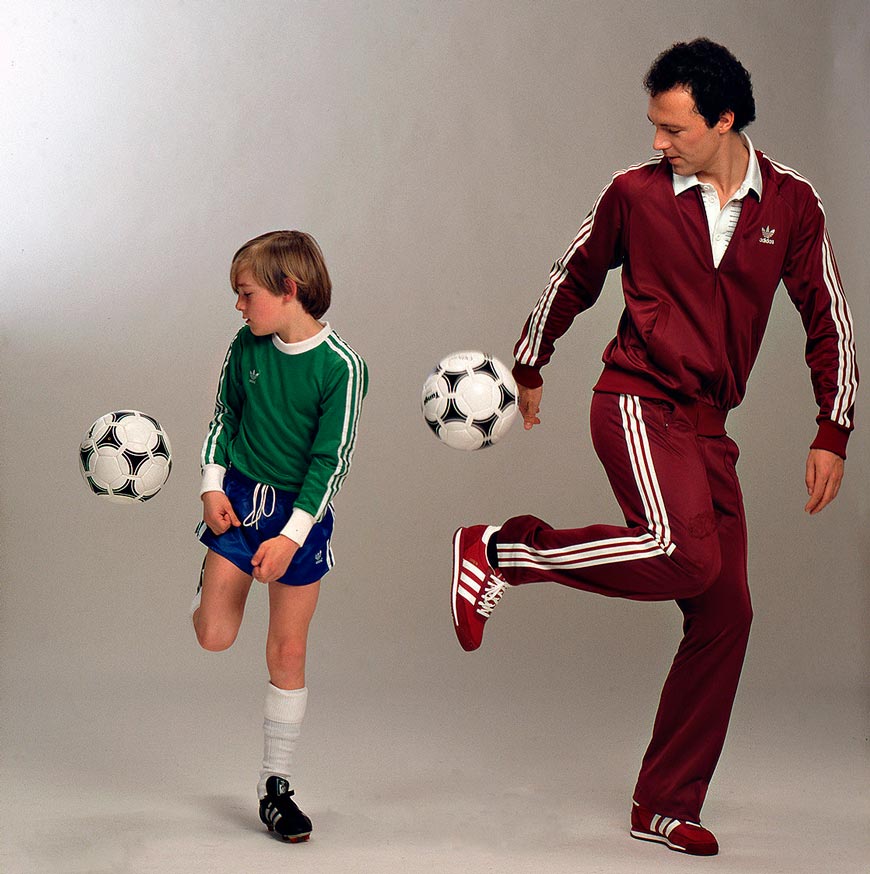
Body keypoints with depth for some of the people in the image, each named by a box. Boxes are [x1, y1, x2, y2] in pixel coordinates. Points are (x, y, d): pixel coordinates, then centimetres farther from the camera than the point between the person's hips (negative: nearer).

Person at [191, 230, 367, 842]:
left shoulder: (341, 367, -18)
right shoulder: (247, 347, -3)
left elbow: (332, 462, -16)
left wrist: (292, 536, -20)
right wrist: (213, 483, -2)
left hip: (302, 512, -3)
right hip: (241, 495, 3)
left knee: (288, 652, 1)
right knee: (214, 636, -9)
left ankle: (276, 787, 11)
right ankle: (223, 581, 28)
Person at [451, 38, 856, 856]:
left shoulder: (790, 205, 3)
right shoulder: (635, 194, -2)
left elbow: (828, 321, 9)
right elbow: (572, 279, 14)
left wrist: (832, 435, 3)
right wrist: (527, 371, 22)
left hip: (708, 427, 4)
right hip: (639, 401, -4)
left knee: (725, 614, -1)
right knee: (688, 555, -30)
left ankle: (665, 806, 8)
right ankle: (504, 550, -12)